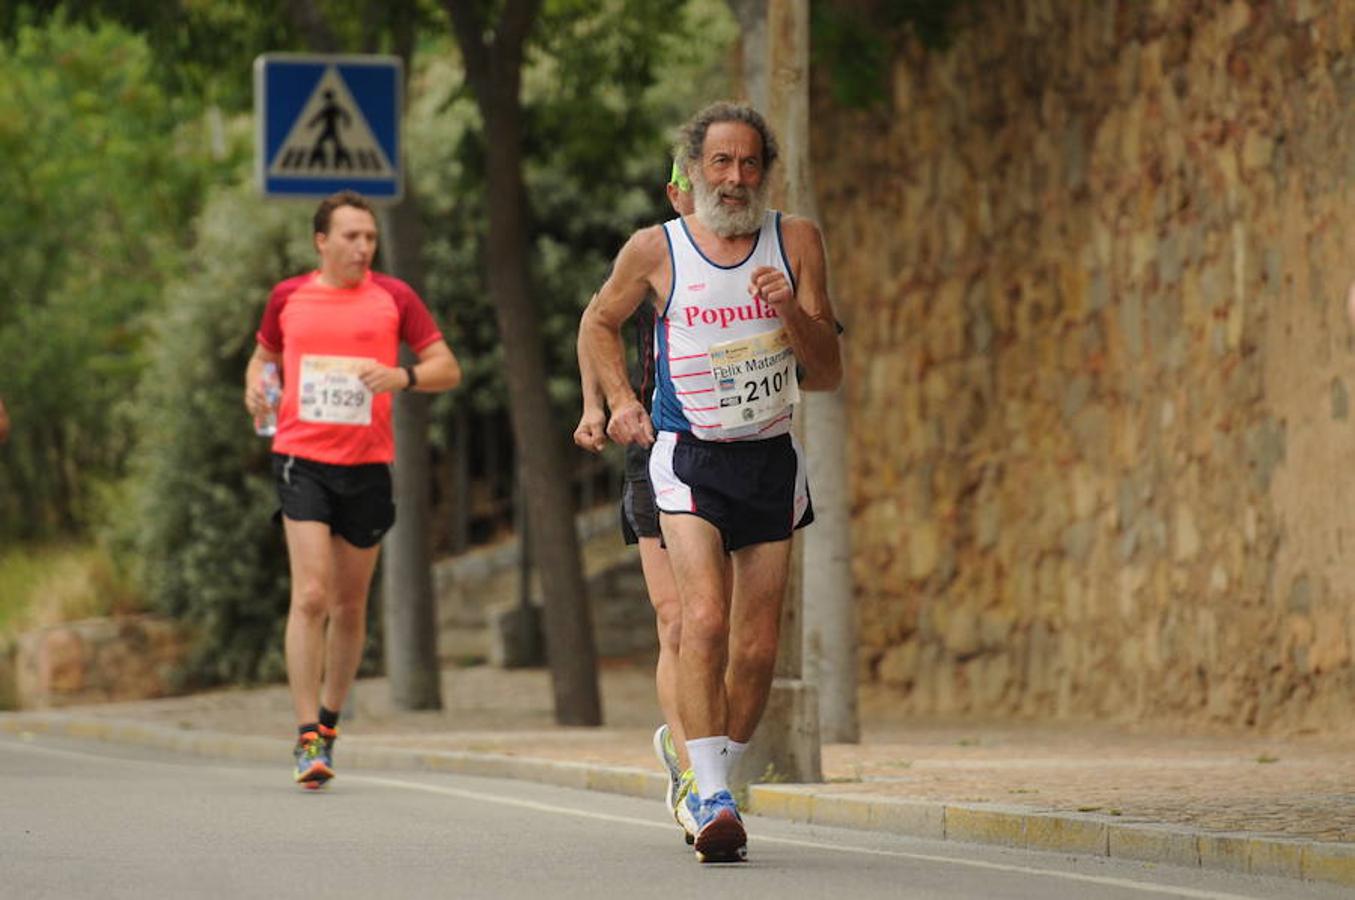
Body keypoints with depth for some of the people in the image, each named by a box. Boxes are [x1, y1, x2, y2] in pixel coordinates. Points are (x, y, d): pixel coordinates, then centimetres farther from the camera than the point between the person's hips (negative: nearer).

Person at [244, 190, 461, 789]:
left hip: (368, 463, 1)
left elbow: (447, 369, 5)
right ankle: (308, 738, -14)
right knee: (311, 595, -15)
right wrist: (255, 386, 1)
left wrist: (400, 377, -15)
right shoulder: (288, 298, 7)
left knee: (350, 605, 9)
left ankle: (329, 720, 28)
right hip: (303, 459, -1)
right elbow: (263, 356, 24)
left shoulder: (393, 298, 4)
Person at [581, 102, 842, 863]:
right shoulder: (656, 250, -3)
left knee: (758, 646, 4)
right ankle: (711, 800, -23)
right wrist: (620, 400, 2)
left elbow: (829, 374, -1)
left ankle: (716, 784, 23)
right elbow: (601, 323, 17)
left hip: (772, 458, 3)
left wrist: (793, 312, -18)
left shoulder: (797, 242, 0)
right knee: (705, 619, -21)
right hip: (690, 458, -2)